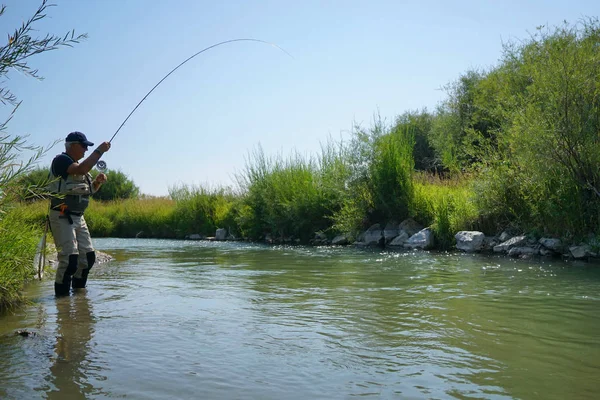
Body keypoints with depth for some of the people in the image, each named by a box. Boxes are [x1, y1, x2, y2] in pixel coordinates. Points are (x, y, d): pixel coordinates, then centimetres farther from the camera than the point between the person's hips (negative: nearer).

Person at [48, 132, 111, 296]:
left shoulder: (78, 165, 17)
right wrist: (99, 150, -22)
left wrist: (98, 181, 3)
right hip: (61, 217, -9)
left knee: (88, 256, 9)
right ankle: (61, 295, -5)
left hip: (78, 217, 9)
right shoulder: (60, 160, -9)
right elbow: (81, 170, -29)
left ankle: (78, 290, 23)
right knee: (69, 257, -16)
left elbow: (90, 189, 25)